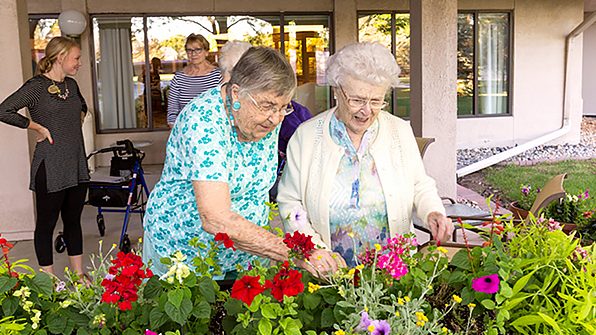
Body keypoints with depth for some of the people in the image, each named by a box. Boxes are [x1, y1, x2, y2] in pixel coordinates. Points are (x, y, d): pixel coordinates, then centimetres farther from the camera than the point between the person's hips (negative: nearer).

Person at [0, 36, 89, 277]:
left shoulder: (71, 85, 10)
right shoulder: (37, 86, -12)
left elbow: (82, 106, 32)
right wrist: (38, 128, -15)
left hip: (76, 165, 7)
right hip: (50, 169, -7)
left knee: (73, 220, 15)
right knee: (46, 223, 5)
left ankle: (79, 275, 26)